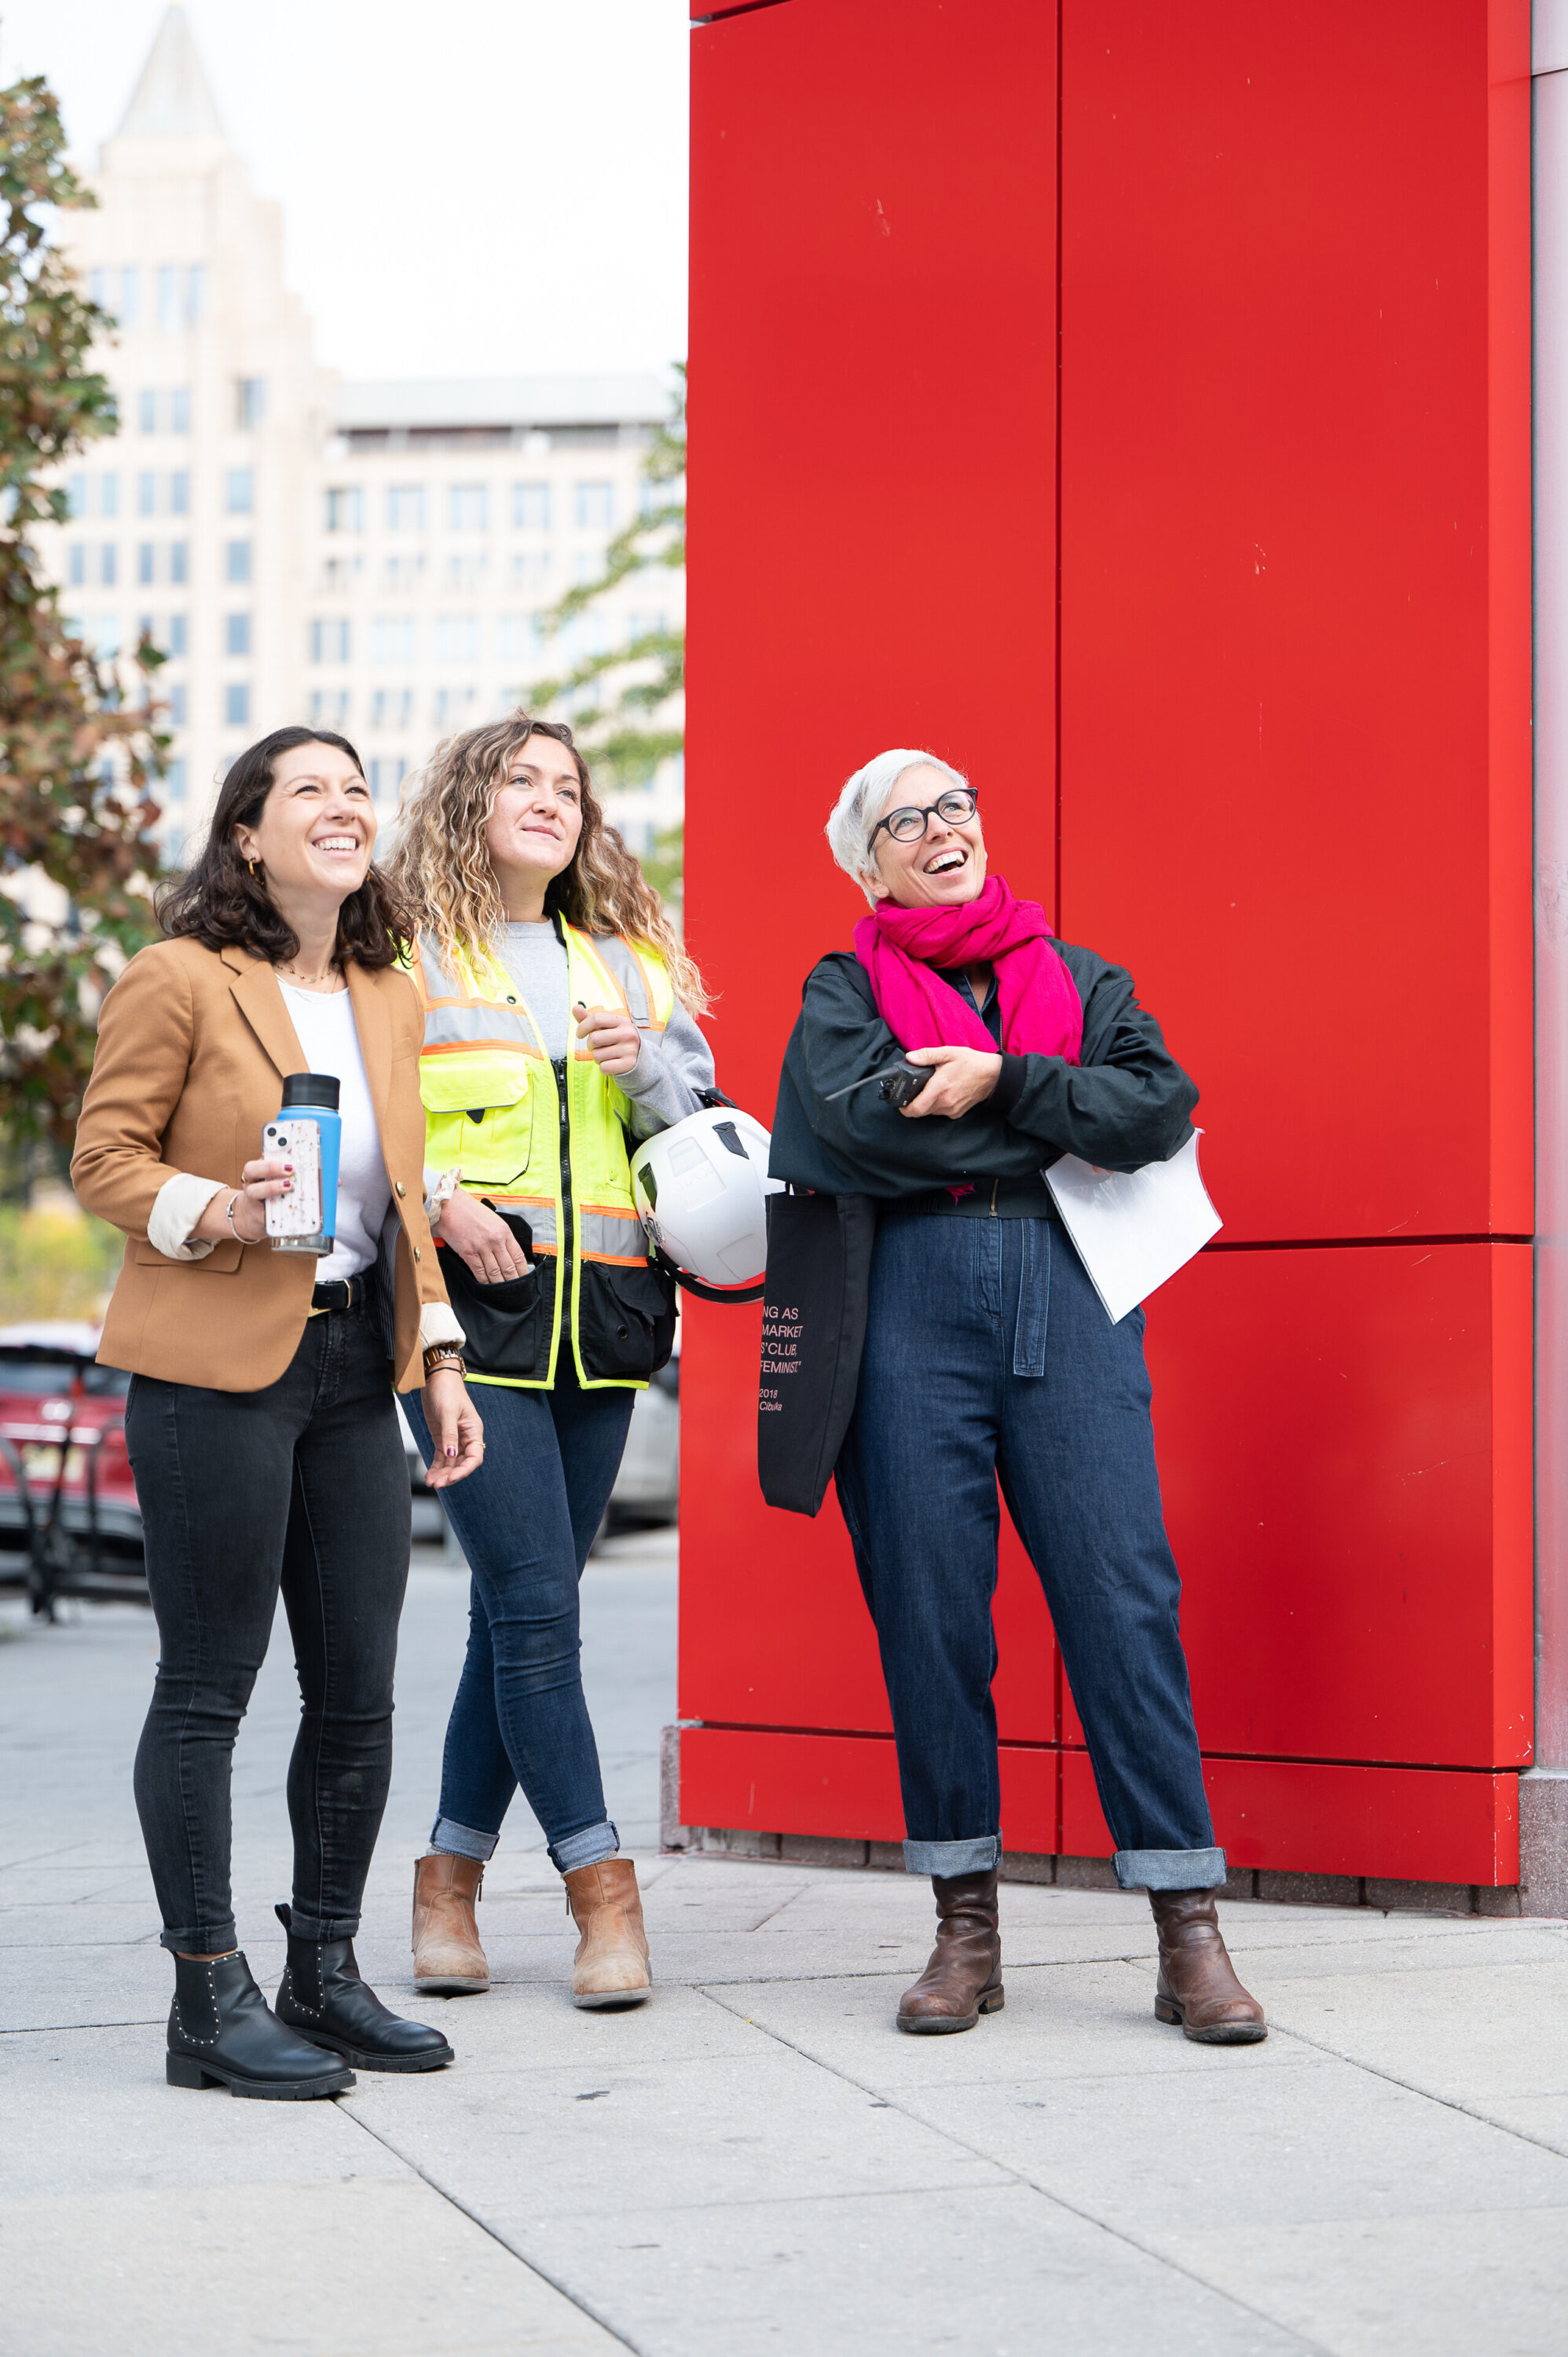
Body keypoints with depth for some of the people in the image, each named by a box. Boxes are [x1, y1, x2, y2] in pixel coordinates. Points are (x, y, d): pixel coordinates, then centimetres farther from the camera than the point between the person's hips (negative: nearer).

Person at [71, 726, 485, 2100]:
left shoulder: (388, 998, 16)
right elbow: (106, 1157, -5)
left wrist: (440, 1358, 14)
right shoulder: (178, 979, -5)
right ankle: (209, 1999, 6)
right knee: (210, 1686, -2)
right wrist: (218, 1212, -23)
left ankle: (326, 1973, 21)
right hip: (217, 1366, -7)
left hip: (354, 1366, 7)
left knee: (359, 1688, 8)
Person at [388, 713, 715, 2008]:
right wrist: (438, 1200, -16)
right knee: (533, 1601, -10)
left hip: (603, 1315, 5)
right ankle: (599, 1882, -3)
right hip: (471, 1308, -5)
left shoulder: (629, 965, 18)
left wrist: (645, 1068, -3)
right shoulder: (407, 955, 4)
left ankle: (453, 1874, 16)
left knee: (524, 1607, 6)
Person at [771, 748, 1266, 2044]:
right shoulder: (845, 990, 15)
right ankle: (966, 1926, 9)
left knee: (1124, 1596, -7)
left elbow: (1161, 1106, 2)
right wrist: (1071, 1129, -1)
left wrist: (1001, 1081, -8)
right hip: (911, 1301, 0)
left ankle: (1189, 1933, -4)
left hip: (1070, 1300, 1)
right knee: (928, 1609, -1)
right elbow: (850, 1127, -6)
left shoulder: (1080, 979, 20)